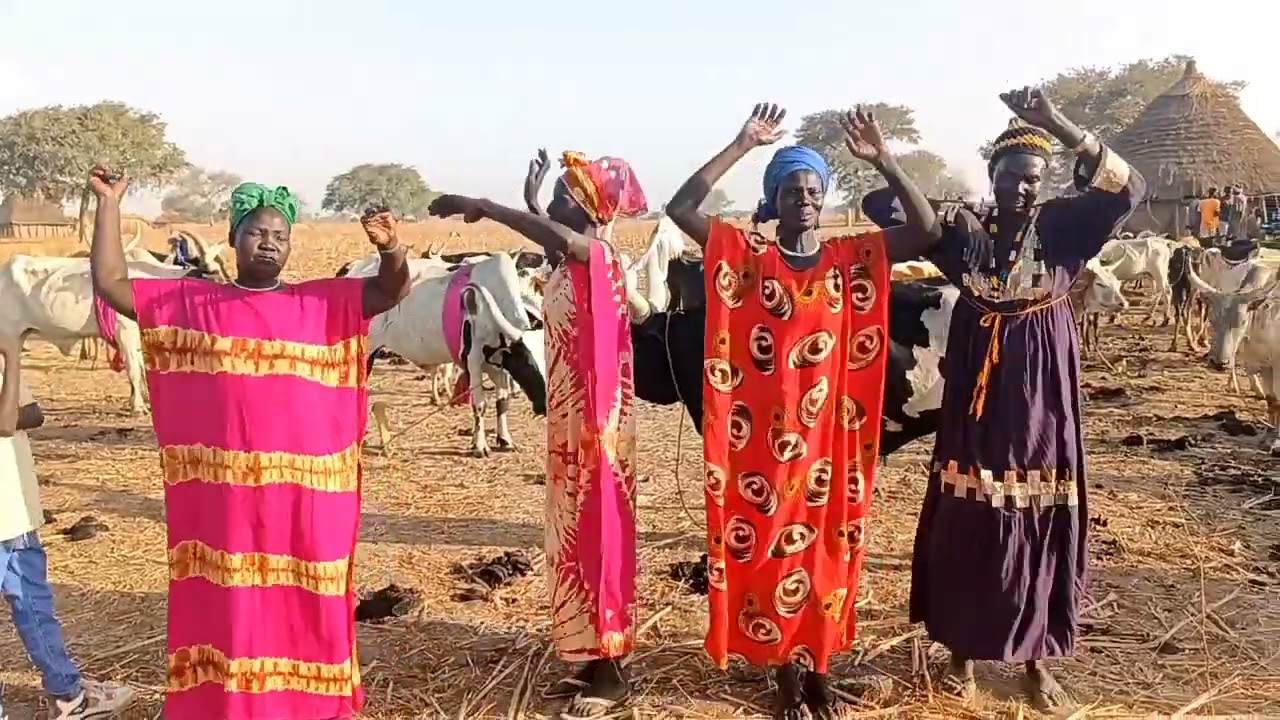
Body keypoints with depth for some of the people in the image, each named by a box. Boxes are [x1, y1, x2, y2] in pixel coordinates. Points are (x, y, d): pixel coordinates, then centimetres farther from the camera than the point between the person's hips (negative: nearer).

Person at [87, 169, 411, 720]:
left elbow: (393, 290, -3)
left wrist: (389, 247, -24)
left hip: (304, 488, 0)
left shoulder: (322, 302, 5)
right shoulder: (189, 301, 9)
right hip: (225, 489, 1)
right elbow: (110, 283, 7)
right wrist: (109, 204, 3)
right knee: (230, 598, 10)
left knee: (305, 598, 9)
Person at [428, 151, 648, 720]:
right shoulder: (567, 266, 12)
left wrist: (480, 206, -31)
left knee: (599, 533, -2)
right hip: (568, 421, 9)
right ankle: (593, 662, 25)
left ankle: (612, 674, 10)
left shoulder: (601, 259, -14)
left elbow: (555, 235, -37)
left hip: (596, 422, -9)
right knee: (575, 535, 13)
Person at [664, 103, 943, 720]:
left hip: (829, 430, 2)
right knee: (768, 545, 7)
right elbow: (679, 208, -13)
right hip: (764, 430, -1)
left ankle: (817, 666, 29)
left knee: (824, 544, 11)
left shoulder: (852, 256, 2)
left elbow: (927, 232, -6)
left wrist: (883, 161, -13)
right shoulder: (747, 254, -2)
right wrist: (741, 146, -16)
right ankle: (785, 671, 23)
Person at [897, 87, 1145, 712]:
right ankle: (963, 650, 23)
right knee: (966, 526, 7)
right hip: (976, 401, 1)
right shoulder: (966, 232, 1)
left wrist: (1057, 125, -27)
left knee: (1039, 526, 7)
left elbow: (1128, 188, -17)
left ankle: (1036, 658, 24)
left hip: (1039, 400, 0)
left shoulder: (1060, 228, -2)